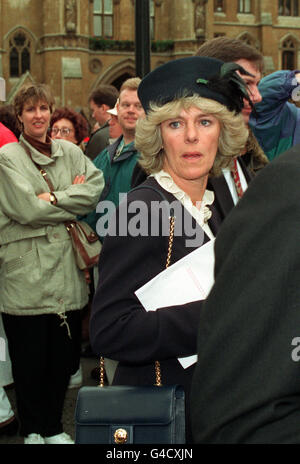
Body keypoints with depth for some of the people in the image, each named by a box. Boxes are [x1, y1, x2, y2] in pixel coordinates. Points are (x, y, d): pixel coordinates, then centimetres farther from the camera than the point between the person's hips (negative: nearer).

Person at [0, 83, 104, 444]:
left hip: (66, 271, 4)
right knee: (29, 356, 4)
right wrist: (74, 199, -6)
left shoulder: (70, 152, 12)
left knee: (63, 353, 9)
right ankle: (31, 430, 21)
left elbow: (97, 187, -2)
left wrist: (54, 198, -12)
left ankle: (53, 427, 25)